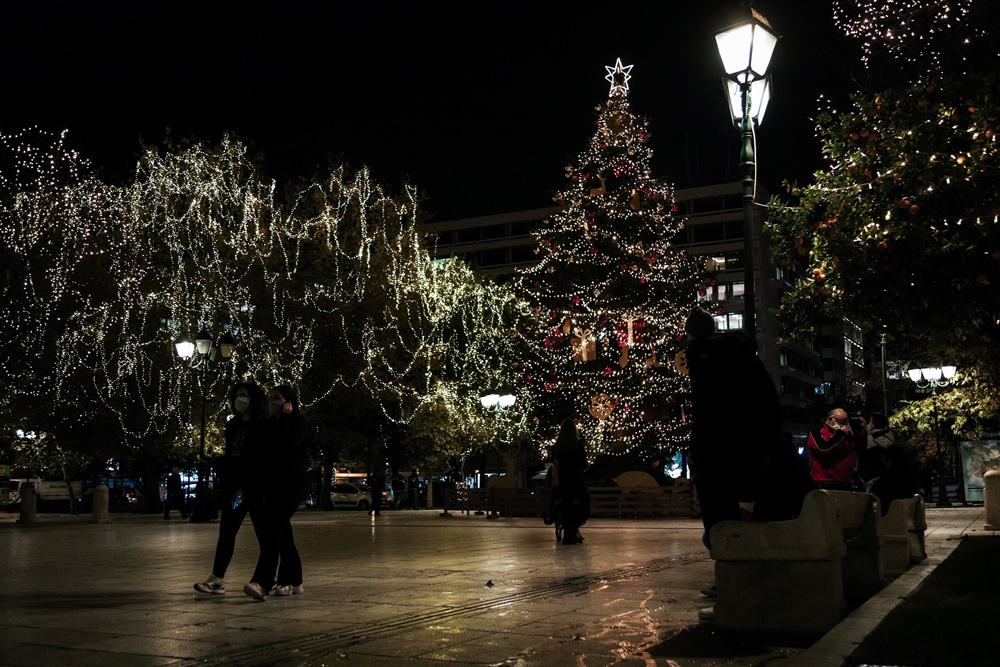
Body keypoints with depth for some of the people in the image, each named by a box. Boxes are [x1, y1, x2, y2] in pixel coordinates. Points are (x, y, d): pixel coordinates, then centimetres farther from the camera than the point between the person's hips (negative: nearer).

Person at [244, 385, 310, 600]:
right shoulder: (268, 425, 21)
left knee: (273, 532, -18)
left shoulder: (298, 422, 1)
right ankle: (293, 582, 17)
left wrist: (284, 416, -10)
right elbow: (259, 453, 20)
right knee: (282, 534, 10)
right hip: (269, 485, 7)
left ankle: (262, 582, -27)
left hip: (289, 486, -7)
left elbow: (290, 443, -19)